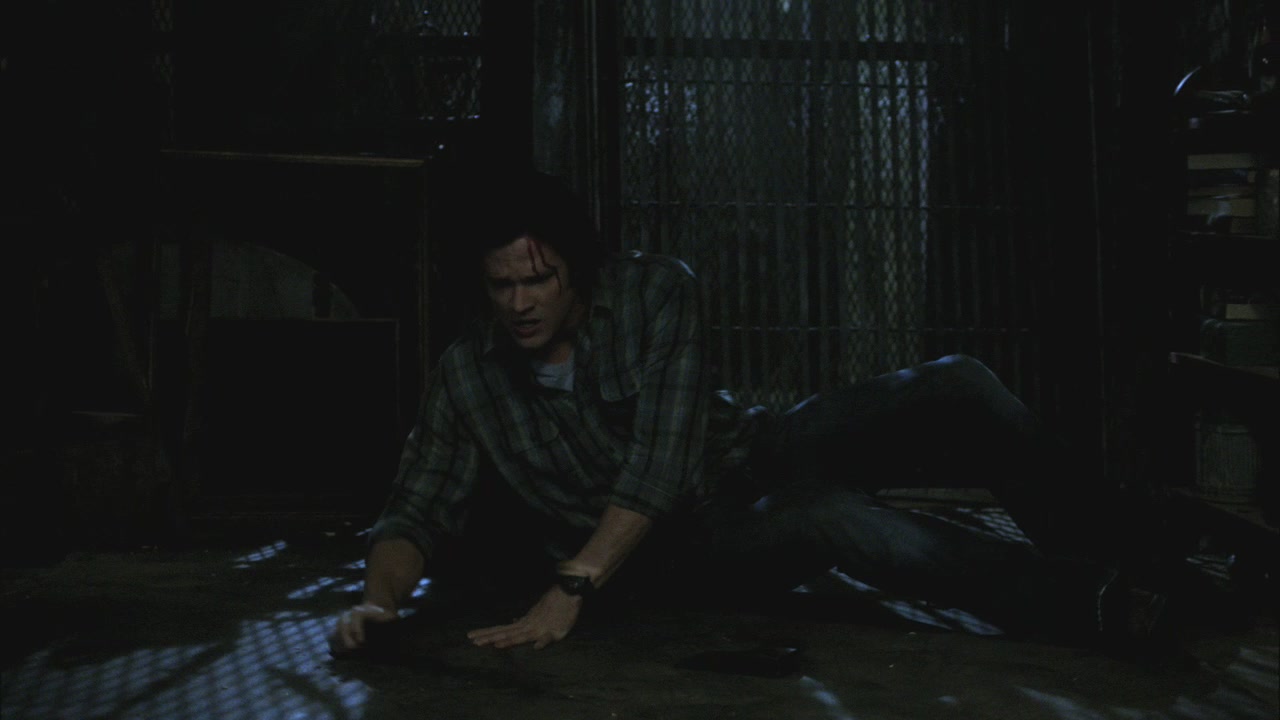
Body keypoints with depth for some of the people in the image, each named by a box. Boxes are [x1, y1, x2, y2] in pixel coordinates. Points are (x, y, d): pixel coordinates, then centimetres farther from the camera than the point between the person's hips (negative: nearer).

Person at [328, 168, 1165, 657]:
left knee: (957, 389, -20)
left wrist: (571, 590, -37)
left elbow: (662, 455, -27)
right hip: (695, 548, -2)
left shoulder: (656, 290, -16)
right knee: (841, 518, -36)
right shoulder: (468, 377, -11)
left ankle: (1103, 554, -4)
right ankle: (1093, 603, -28)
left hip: (759, 457, 2)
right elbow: (415, 516, -10)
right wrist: (380, 599, -34)